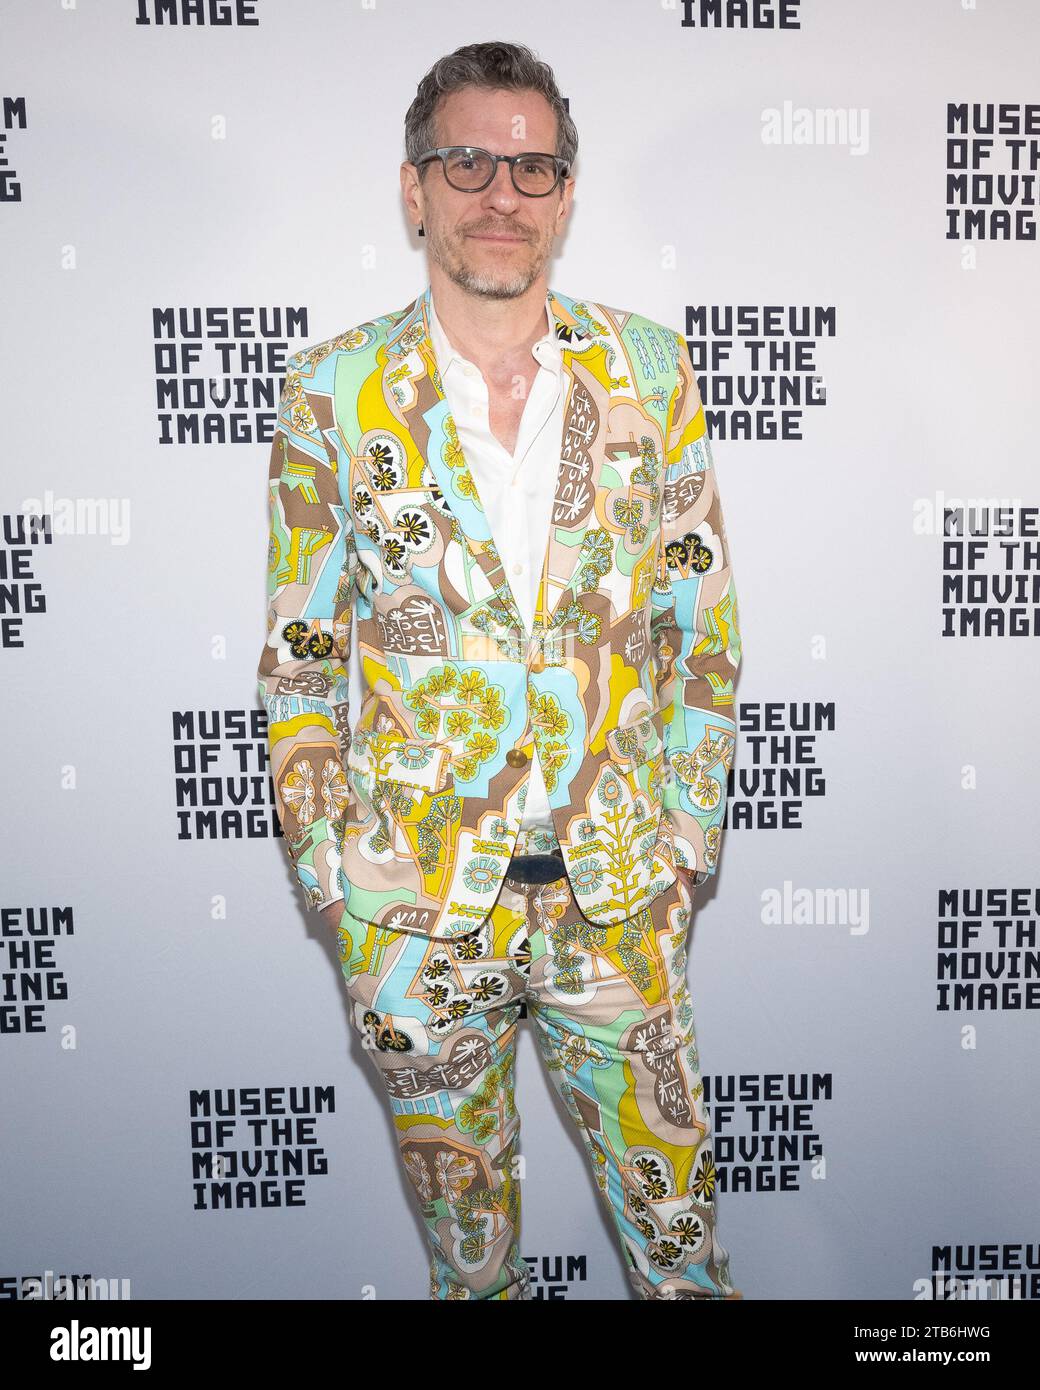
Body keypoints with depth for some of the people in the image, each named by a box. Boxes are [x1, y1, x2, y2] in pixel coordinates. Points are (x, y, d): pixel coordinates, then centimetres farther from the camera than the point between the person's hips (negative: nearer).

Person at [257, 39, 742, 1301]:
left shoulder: (649, 372, 1)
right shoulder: (335, 389, -3)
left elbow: (701, 627, 5)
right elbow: (298, 656, 2)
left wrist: (687, 837, 2)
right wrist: (328, 873, 0)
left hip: (619, 896, 1)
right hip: (413, 908, 0)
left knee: (676, 1220, 16)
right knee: (467, 1238, 20)